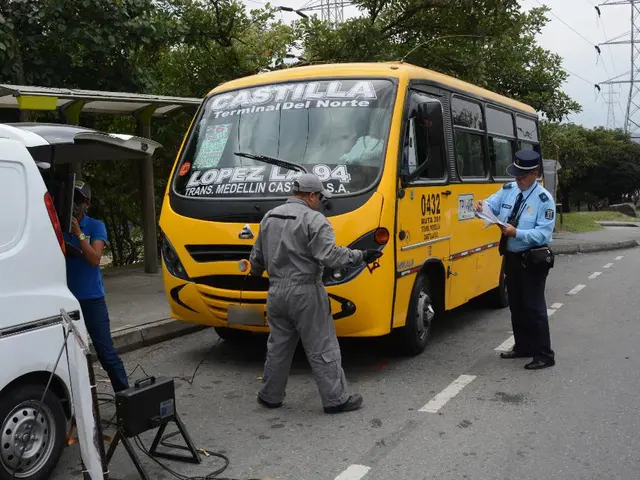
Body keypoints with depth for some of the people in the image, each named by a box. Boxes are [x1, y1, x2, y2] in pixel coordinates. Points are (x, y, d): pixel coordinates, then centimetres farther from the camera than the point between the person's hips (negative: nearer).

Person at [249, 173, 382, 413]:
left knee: (278, 346, 18)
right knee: (322, 349, 2)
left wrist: (255, 272, 38)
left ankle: (270, 396, 26)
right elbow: (330, 256, -23)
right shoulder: (314, 219, -13)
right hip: (305, 294, -7)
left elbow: (257, 256, 19)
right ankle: (335, 399, 8)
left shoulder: (270, 216, 11)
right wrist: (361, 256, -14)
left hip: (276, 292, 7)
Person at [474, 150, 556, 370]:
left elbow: (543, 233, -18)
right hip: (512, 257, 7)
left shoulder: (544, 199, -13)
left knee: (534, 307, -5)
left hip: (533, 260, -7)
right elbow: (491, 205, -1)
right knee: (516, 305, 16)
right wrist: (482, 207, -24)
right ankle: (523, 347, 31)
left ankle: (544, 355, 4)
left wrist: (516, 233, -29)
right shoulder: (508, 190, 5)